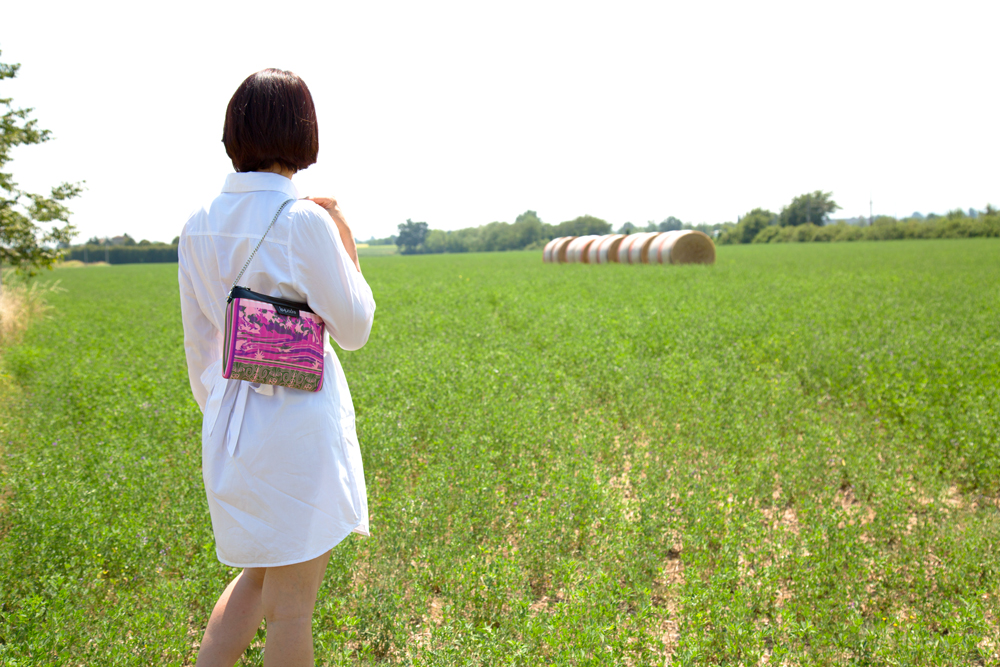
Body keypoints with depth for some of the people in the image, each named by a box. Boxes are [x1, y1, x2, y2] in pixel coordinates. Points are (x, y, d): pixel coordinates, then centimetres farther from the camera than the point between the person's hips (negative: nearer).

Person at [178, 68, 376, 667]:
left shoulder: (200, 225, 3)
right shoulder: (305, 221, -16)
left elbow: (198, 340, 9)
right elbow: (353, 331, -8)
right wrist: (349, 248, 2)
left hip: (231, 421, 7)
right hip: (299, 420, -6)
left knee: (258, 577, 26)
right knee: (293, 603, 10)